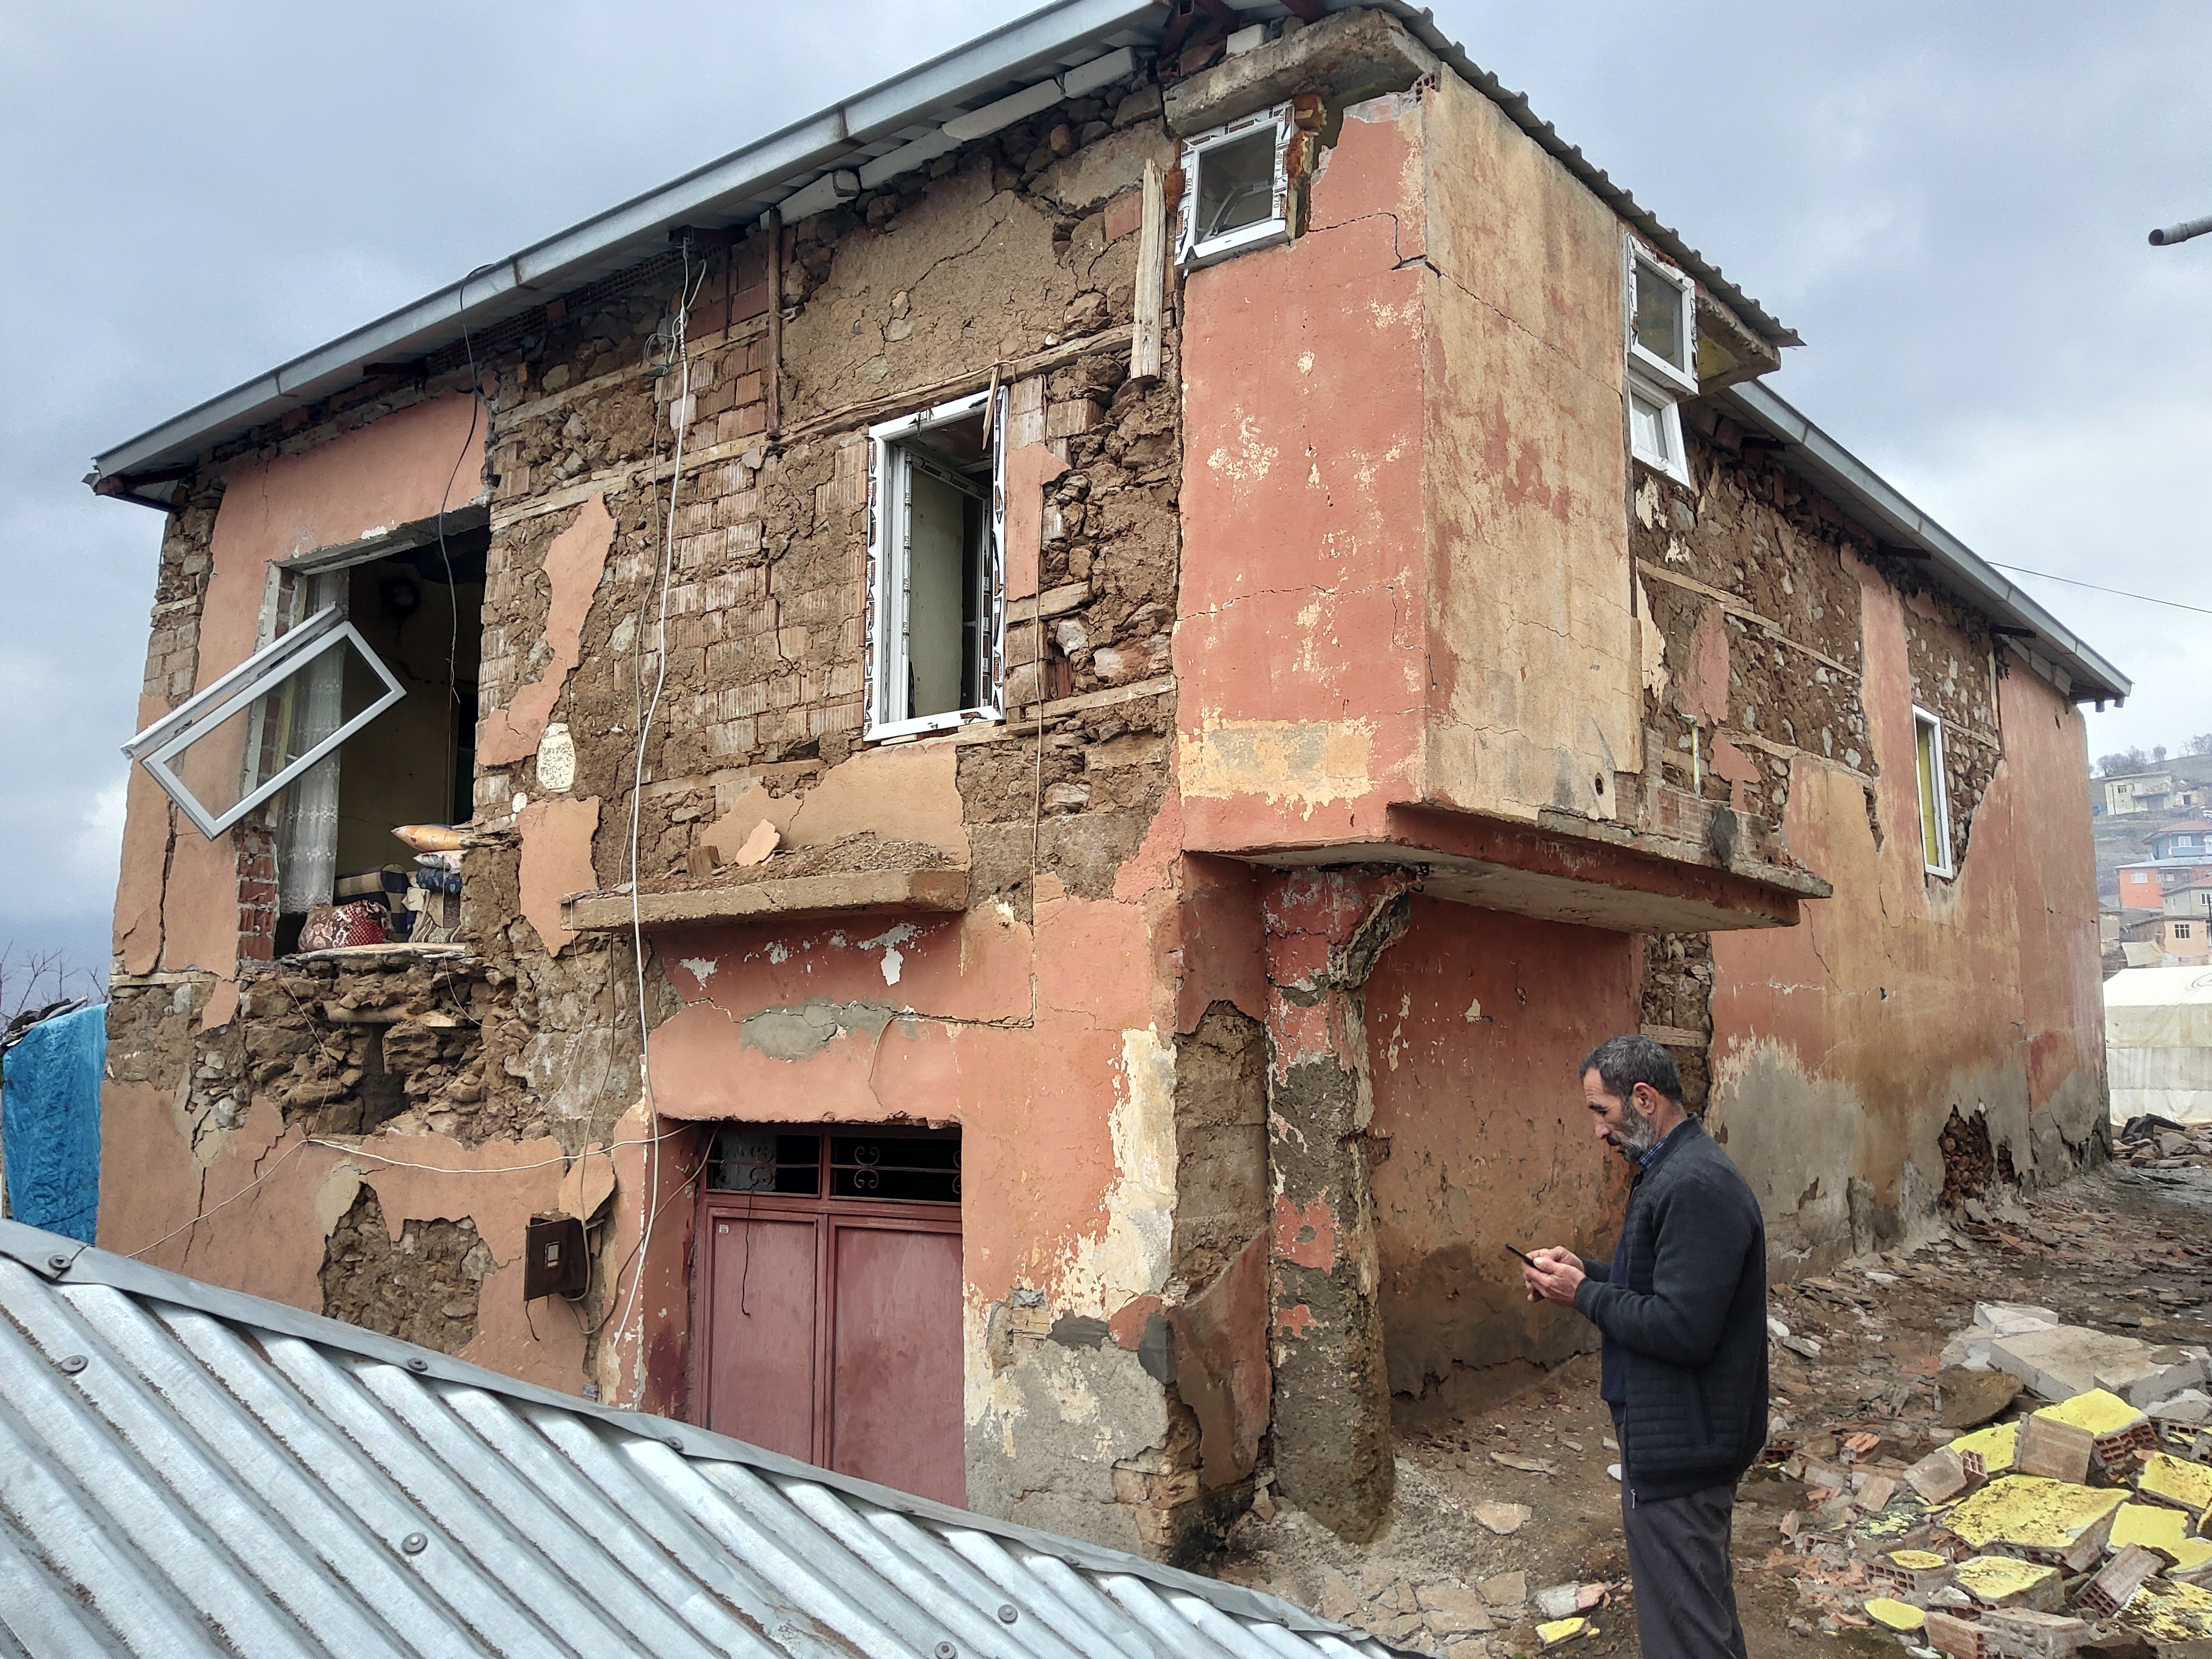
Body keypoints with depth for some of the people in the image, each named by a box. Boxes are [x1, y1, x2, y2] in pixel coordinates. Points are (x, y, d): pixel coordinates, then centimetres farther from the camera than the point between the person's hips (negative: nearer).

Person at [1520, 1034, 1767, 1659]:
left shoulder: (1696, 1187, -25)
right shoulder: (1673, 1169, 9)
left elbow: (1682, 1328, -29)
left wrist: (1585, 1295, -17)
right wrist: (1586, 1268, 5)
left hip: (1679, 1446, -11)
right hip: (1681, 1435, 11)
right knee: (1705, 1605, 25)